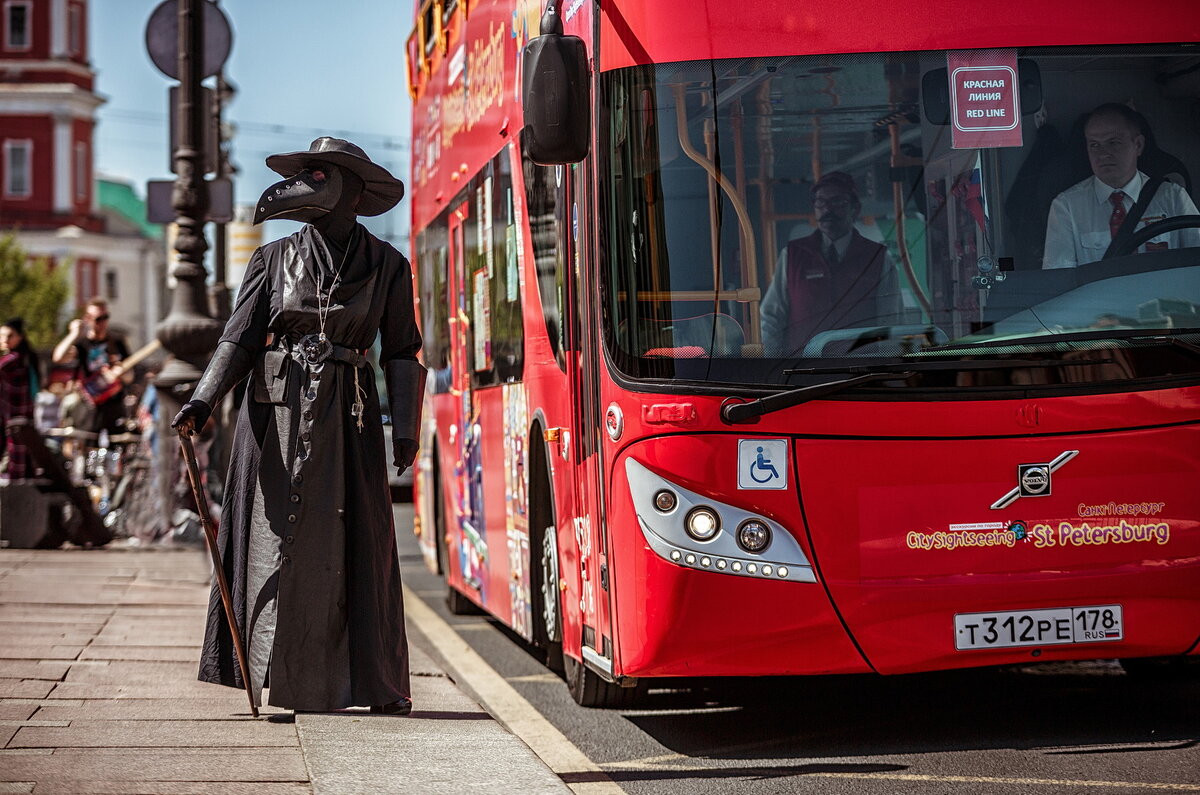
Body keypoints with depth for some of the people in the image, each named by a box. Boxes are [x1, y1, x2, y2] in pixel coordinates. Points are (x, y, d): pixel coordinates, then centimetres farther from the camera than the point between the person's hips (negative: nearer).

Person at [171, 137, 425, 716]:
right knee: (276, 542, -3)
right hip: (277, 412, 1)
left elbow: (402, 354, 10)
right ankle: (282, 678, 2)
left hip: (347, 419, -1)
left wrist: (406, 428, 0)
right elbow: (239, 340, 4)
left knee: (359, 543, -4)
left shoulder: (386, 267, 8)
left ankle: (377, 684, 0)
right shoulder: (275, 260, 8)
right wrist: (203, 402, -10)